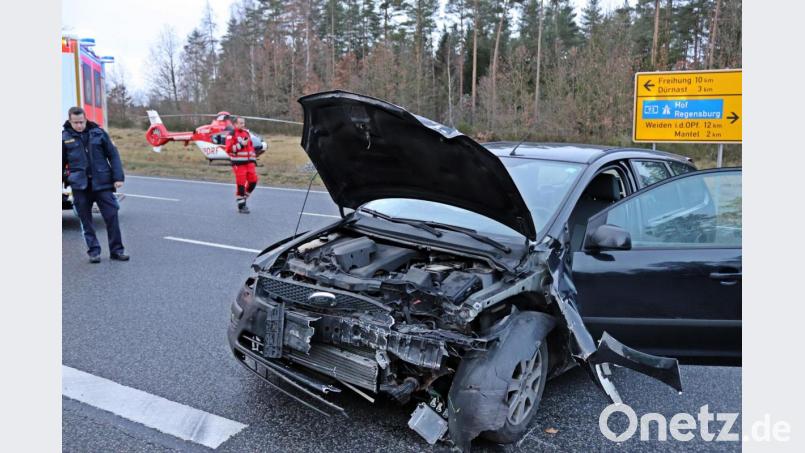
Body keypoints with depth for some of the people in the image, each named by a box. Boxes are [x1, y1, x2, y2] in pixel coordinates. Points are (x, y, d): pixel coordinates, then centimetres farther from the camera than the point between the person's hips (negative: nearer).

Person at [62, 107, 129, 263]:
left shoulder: (99, 133, 4)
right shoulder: (65, 137, 4)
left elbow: (113, 155, 6)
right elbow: (61, 163, 11)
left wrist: (118, 177, -1)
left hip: (102, 183, 0)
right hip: (79, 186, 0)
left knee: (111, 216, -1)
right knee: (86, 220, 4)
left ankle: (116, 250, 8)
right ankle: (93, 251, 14)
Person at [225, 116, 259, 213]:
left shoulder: (247, 133, 15)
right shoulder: (231, 135, -6)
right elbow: (229, 149, -15)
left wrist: (254, 160, 17)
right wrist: (241, 144, -21)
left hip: (249, 162, 6)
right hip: (238, 163, -6)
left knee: (253, 181, 2)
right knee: (241, 184, -4)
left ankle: (243, 199, 24)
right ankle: (241, 206, 6)